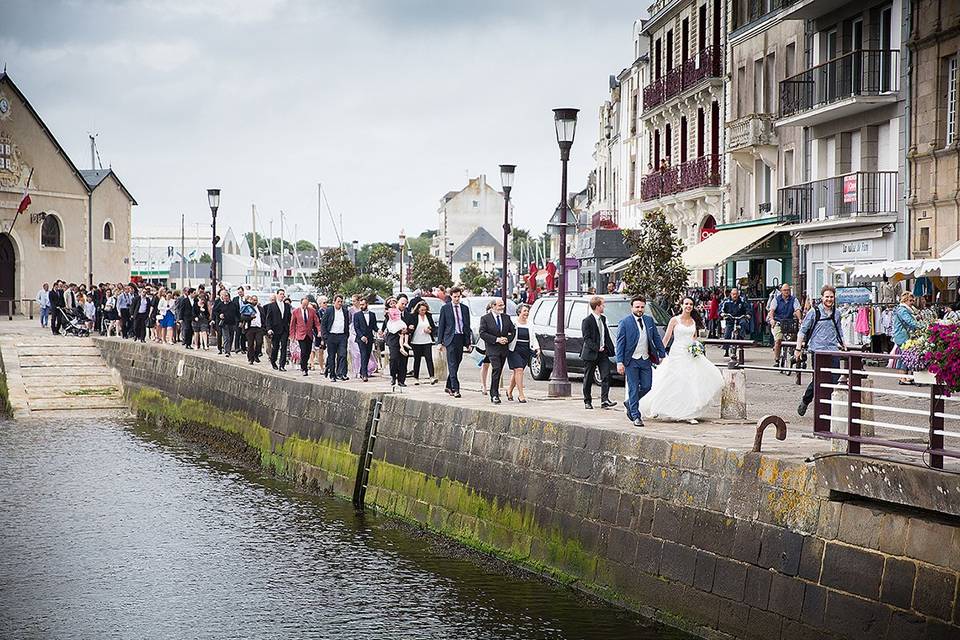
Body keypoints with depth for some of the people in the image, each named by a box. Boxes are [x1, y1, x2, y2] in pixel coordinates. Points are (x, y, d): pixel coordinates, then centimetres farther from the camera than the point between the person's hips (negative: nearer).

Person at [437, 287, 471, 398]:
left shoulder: (465, 308, 11)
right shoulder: (445, 308, 1)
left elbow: (467, 326, 13)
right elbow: (441, 326, 2)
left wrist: (468, 342, 9)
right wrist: (440, 342, -4)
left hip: (461, 338, 4)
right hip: (450, 338, -4)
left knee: (456, 364, 9)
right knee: (452, 365, -8)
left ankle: (448, 386, 22)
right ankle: (455, 389, -12)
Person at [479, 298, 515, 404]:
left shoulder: (506, 318, 11)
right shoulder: (485, 319, -4)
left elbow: (513, 331, 13)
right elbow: (482, 333, -11)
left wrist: (508, 339, -6)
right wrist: (496, 339, -17)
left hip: (504, 349, 5)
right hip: (492, 349, -5)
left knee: (499, 371, 10)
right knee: (496, 369, -18)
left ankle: (494, 392, 21)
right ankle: (494, 395, -17)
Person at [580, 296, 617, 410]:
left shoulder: (603, 319, 12)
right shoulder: (587, 321, -11)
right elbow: (587, 339, -15)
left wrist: (610, 348, 8)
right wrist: (597, 348, -21)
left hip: (603, 353, 6)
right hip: (591, 354, -6)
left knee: (606, 376, -7)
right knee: (588, 379, 5)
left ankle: (604, 400, -9)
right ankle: (587, 401, 15)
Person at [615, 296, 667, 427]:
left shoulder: (649, 320, 8)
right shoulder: (625, 322, -7)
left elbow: (656, 338, 14)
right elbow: (620, 343, -8)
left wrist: (662, 355, 10)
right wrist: (620, 362, -14)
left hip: (646, 360, 5)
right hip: (631, 361, -5)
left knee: (646, 387, 5)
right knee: (633, 389, 0)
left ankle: (630, 404, 30)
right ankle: (636, 416, 7)